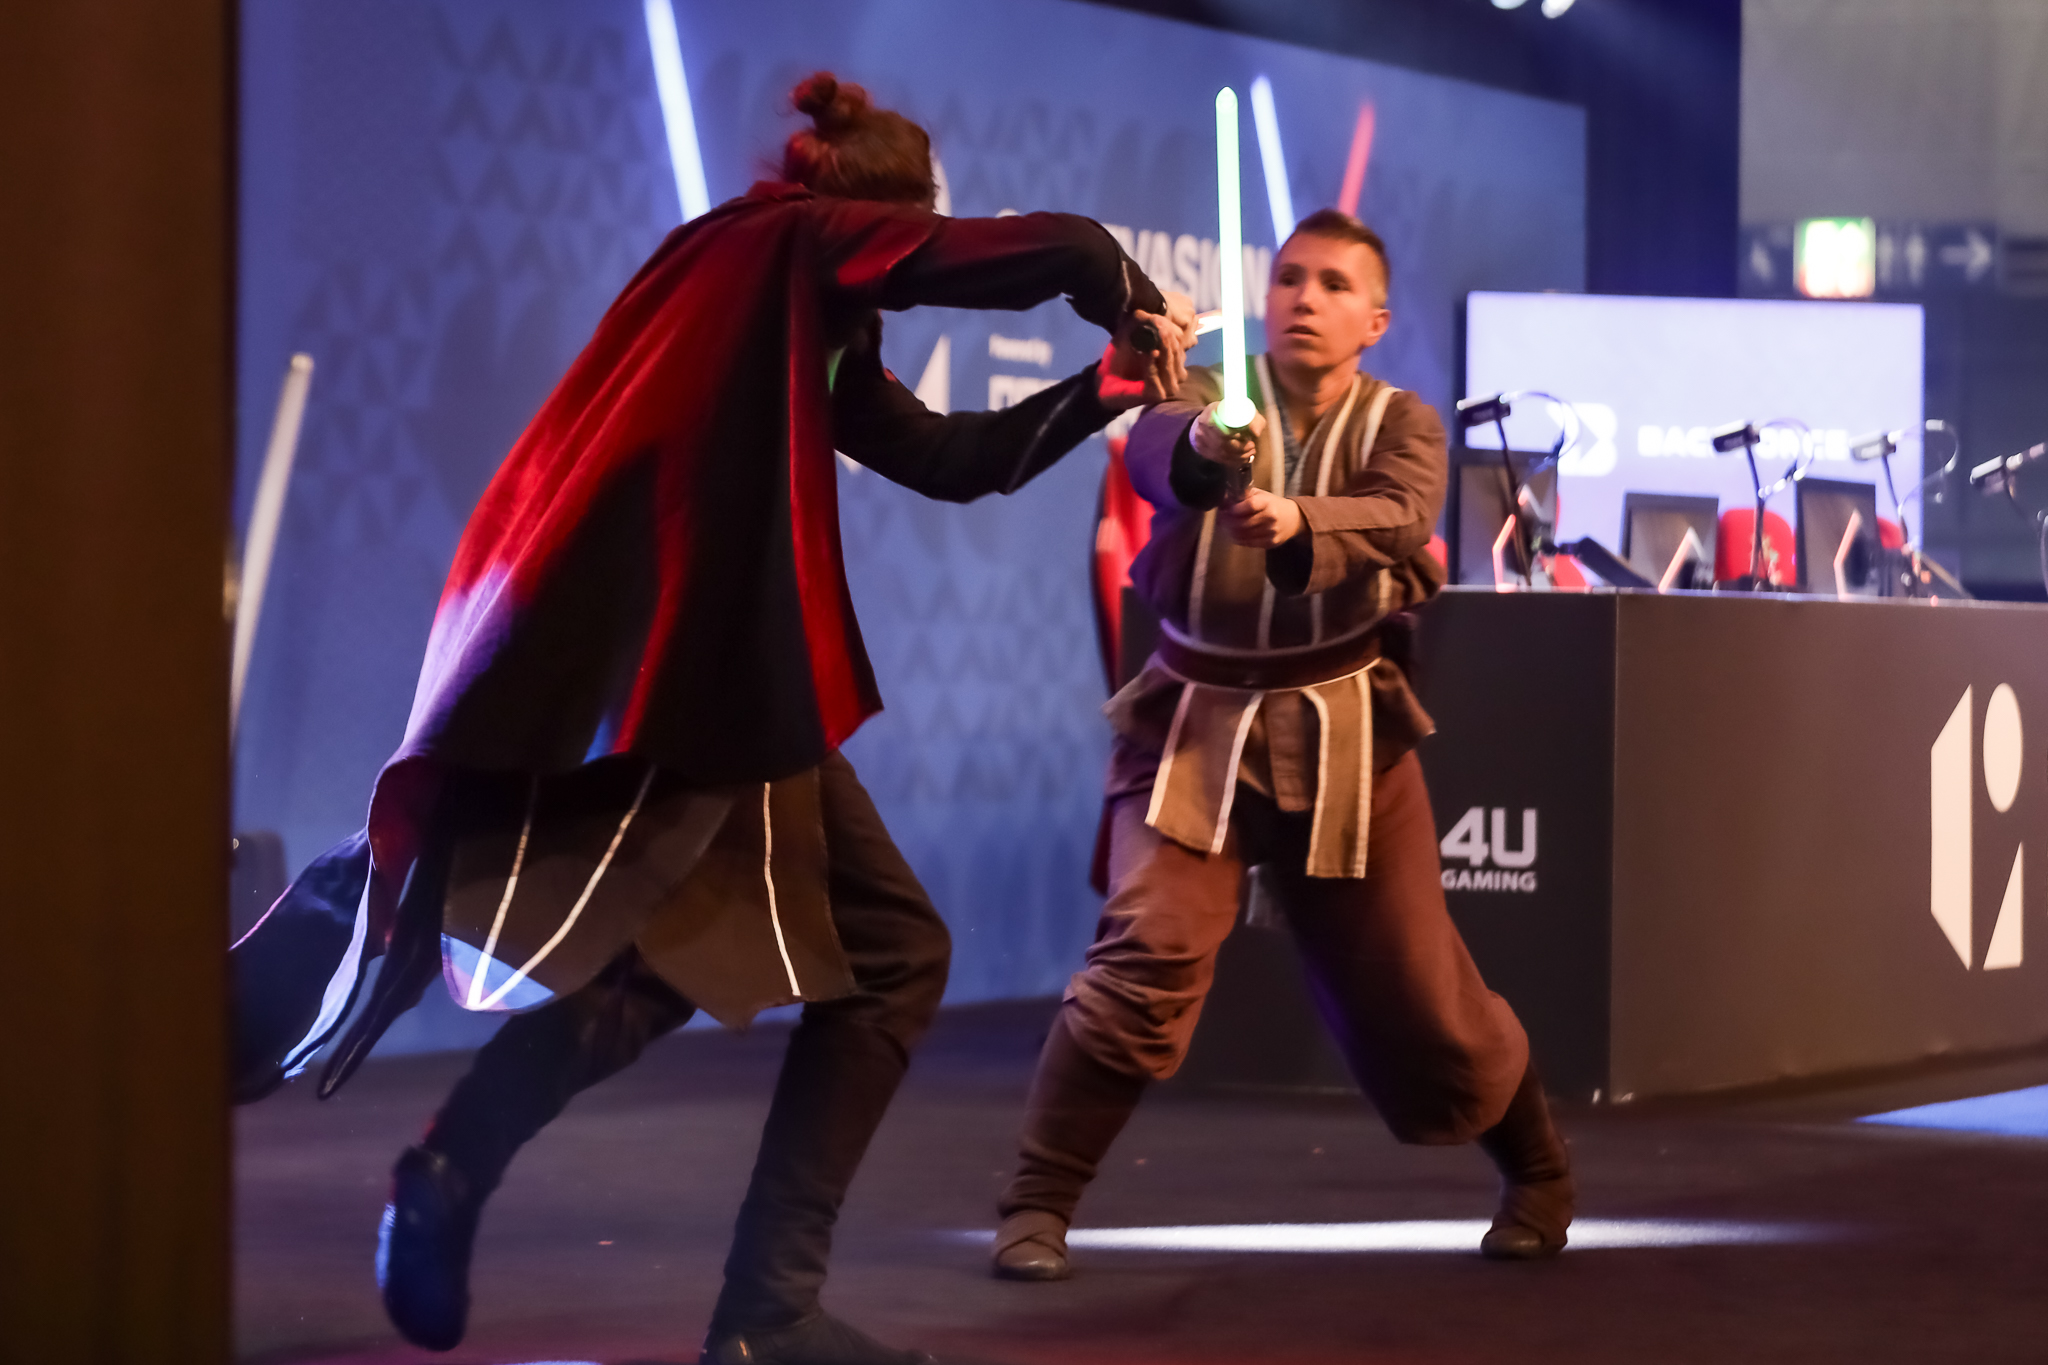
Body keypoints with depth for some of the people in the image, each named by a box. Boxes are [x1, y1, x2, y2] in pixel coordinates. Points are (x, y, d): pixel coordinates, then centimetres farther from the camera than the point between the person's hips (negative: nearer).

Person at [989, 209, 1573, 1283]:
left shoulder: (1401, 425, 0)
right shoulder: (1216, 397, -2)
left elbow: (1395, 519, -23)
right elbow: (1154, 448, -27)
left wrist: (1297, 523, -44)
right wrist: (1201, 453, -52)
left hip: (1340, 736, 1)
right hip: (1196, 721, -1)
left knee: (1412, 991, 7)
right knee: (1148, 955, -19)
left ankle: (1538, 1172, 34)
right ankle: (1037, 1202, -6)